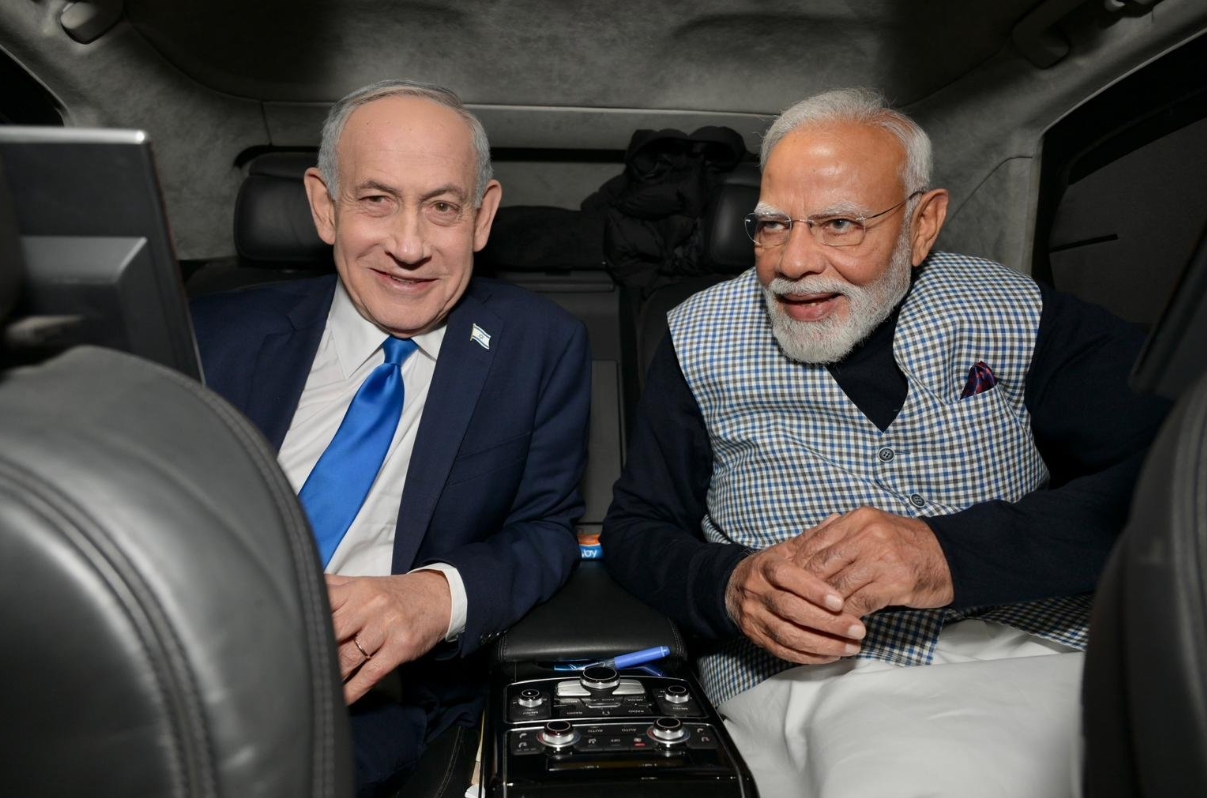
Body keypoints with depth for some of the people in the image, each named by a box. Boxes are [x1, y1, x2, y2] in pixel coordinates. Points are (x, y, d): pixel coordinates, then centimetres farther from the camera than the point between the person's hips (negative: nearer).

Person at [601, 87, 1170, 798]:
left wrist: (955, 552, -24)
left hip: (1042, 652, 1)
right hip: (810, 672, 0)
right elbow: (637, 529, 6)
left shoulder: (1016, 314, 2)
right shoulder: (701, 339, 3)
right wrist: (729, 585, -16)